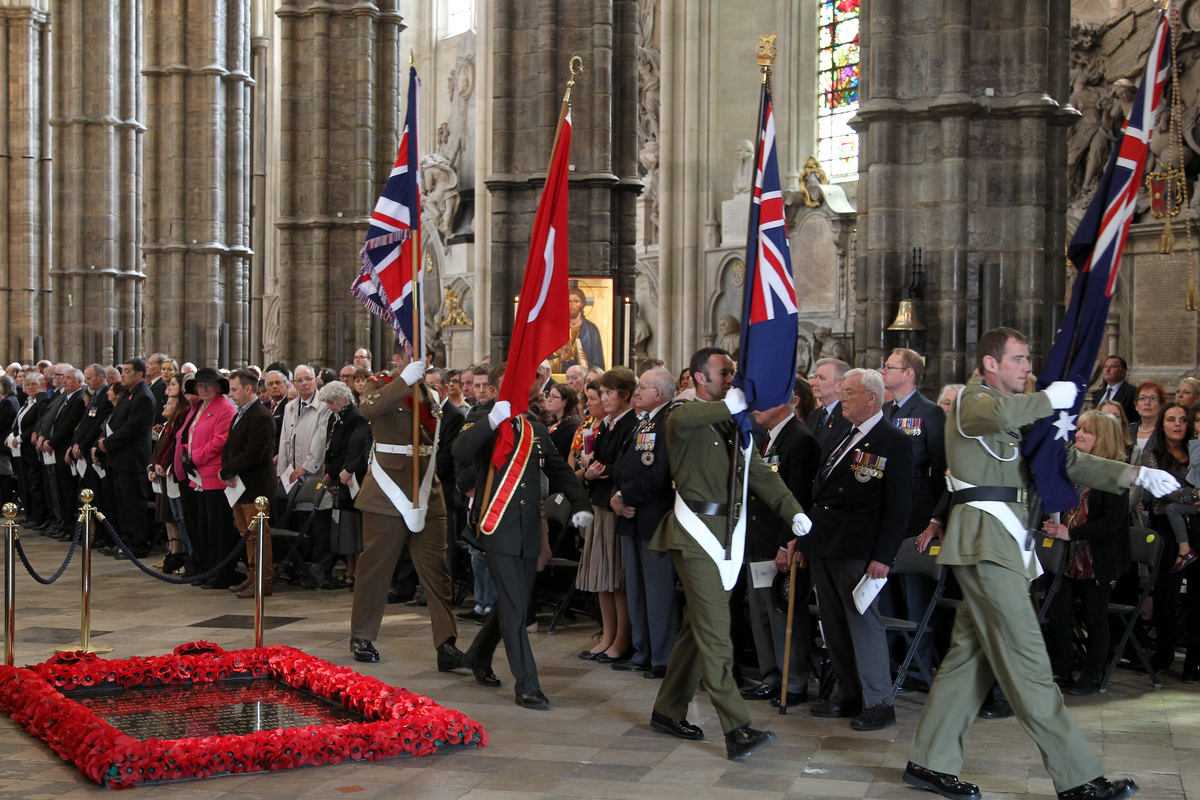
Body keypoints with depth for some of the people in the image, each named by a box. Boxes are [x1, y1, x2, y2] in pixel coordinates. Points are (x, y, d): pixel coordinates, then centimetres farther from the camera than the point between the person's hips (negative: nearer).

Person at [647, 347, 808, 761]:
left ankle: (668, 711, 26)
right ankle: (737, 730, -15)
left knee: (698, 626, 14)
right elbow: (679, 420, -32)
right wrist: (727, 405, -35)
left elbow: (760, 474, 11)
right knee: (715, 629, -12)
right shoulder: (689, 422, -5)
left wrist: (793, 510, -4)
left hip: (725, 532, 8)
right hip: (695, 530, -8)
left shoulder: (733, 426, 19)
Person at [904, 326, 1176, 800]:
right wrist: (1051, 400, -15)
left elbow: (1066, 462, 20)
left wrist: (1135, 474, 9)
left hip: (1006, 538, 10)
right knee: (1025, 656, -9)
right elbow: (1002, 414, -31)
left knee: (971, 652, 10)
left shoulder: (1020, 417, 25)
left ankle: (930, 761, 15)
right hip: (984, 534, -10)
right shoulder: (973, 399, -5)